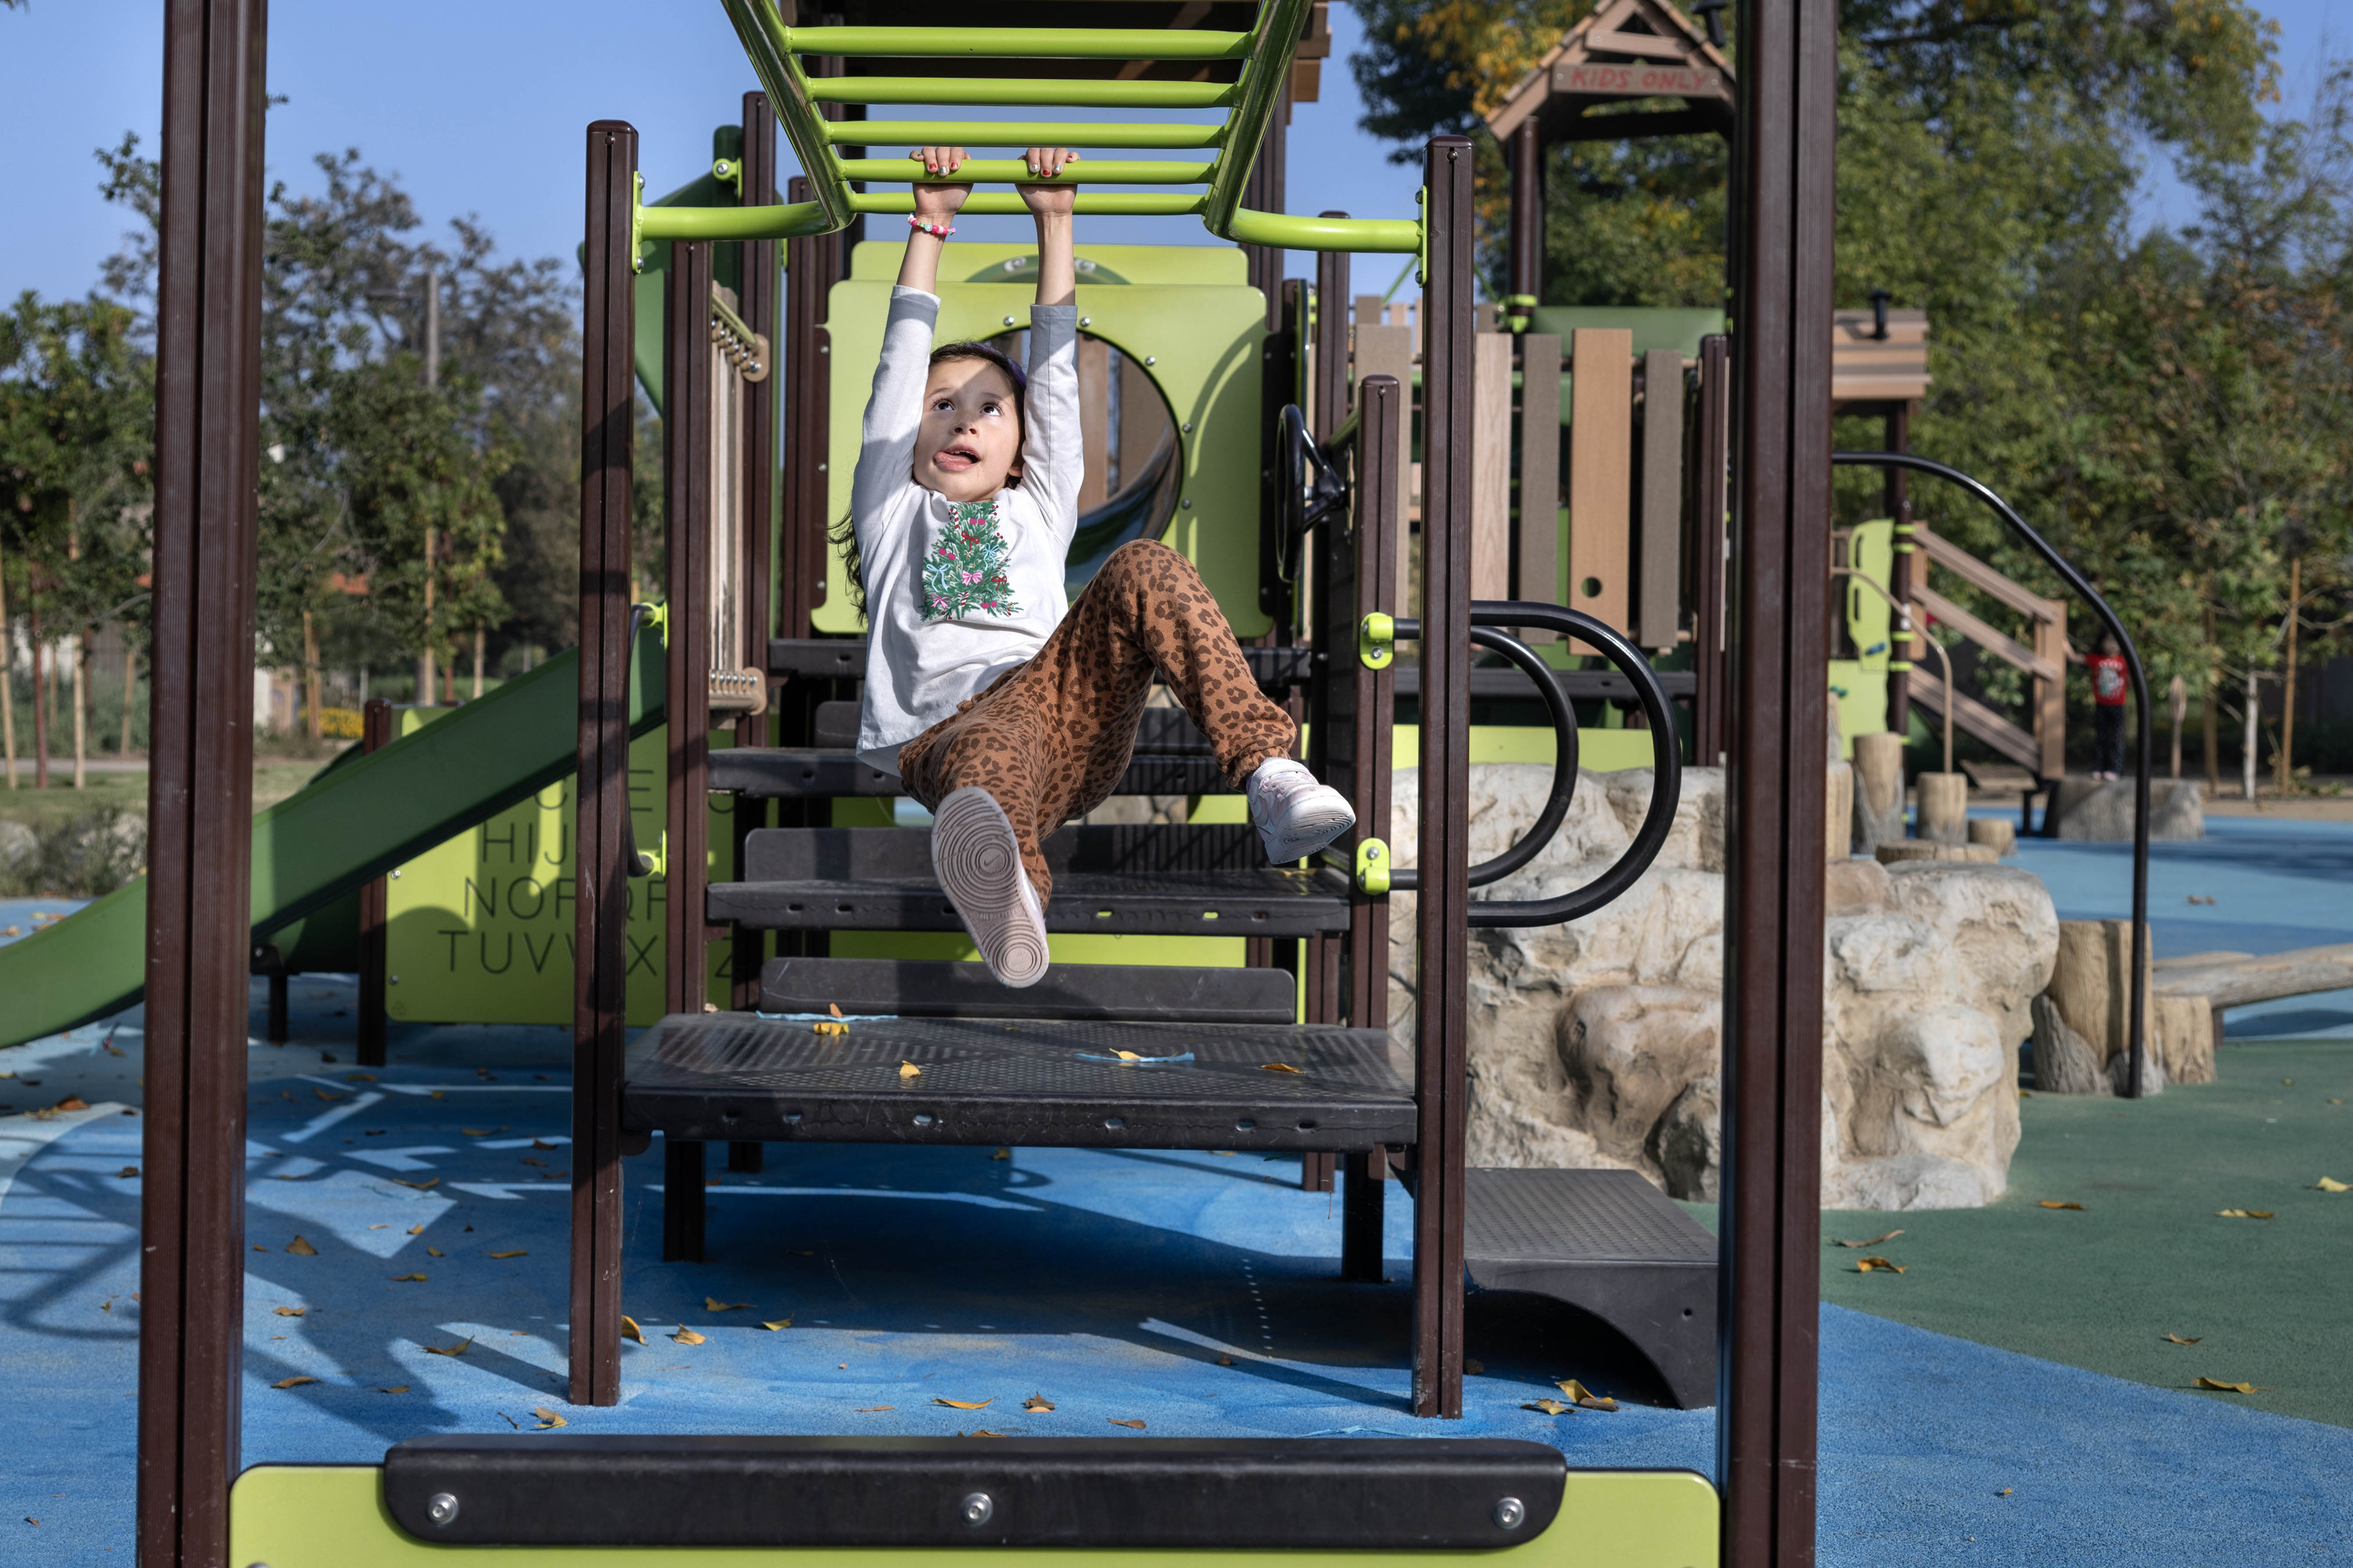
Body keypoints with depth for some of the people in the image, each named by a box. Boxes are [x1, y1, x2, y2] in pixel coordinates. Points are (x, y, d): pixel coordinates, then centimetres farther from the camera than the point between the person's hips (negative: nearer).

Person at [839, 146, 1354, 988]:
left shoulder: (1037, 509, 37)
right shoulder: (893, 508, 33)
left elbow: (1055, 365, 33)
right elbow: (902, 357, 29)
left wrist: (1054, 221, 31)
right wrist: (930, 224, 31)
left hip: (1068, 707, 3)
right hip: (946, 732, -2)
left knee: (1144, 567, -23)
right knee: (997, 750, -41)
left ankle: (1267, 773, -40)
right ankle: (1004, 888, -79)